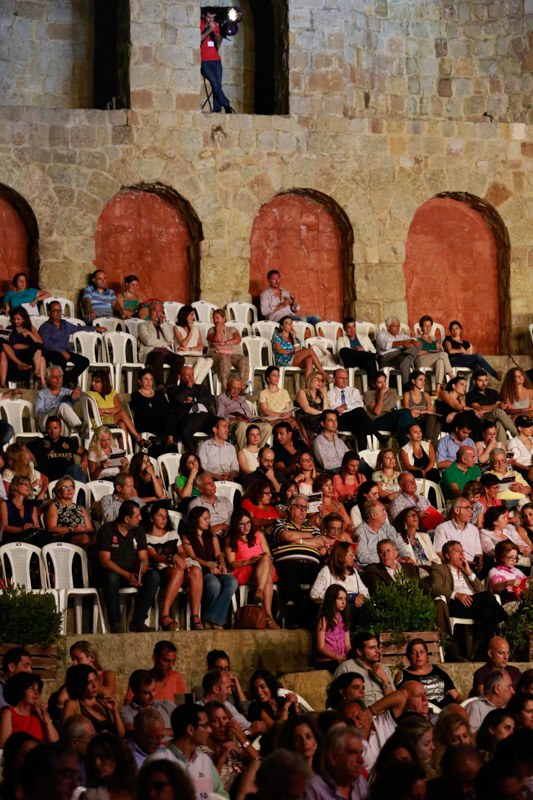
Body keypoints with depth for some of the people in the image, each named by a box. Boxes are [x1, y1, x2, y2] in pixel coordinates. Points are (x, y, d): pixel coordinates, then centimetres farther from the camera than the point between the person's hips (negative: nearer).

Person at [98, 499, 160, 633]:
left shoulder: (138, 531, 9)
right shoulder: (107, 530, -6)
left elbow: (144, 559, 2)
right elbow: (105, 561, -15)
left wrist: (139, 574, -22)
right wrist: (127, 575, -28)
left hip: (133, 573, 4)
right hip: (113, 572, -4)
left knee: (154, 576, -24)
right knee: (111, 577, -39)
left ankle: (138, 621, -21)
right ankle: (115, 624, -31)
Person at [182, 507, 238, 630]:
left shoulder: (211, 536, 27)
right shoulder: (187, 538, 11)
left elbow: (218, 554, 15)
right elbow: (192, 557, -3)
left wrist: (222, 564, -10)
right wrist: (209, 565, -21)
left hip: (215, 569, 5)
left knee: (232, 582, -30)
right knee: (214, 583, -39)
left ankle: (213, 619, -33)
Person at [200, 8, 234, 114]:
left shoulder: (215, 24, 15)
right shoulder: (199, 24, -2)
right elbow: (199, 38, -16)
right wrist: (209, 29, -16)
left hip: (216, 59, 6)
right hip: (204, 61, -6)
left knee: (218, 84, -2)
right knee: (214, 83, -18)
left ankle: (217, 110, -1)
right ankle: (226, 106, -13)